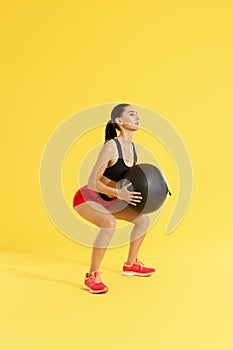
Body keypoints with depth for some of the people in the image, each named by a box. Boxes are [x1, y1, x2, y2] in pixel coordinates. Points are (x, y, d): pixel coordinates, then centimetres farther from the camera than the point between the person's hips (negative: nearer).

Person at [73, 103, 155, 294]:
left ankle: (130, 265, 22)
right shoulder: (111, 146, -26)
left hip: (106, 200, 9)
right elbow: (92, 182, -27)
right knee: (109, 224, -35)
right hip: (86, 198, -8)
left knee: (143, 219, 7)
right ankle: (92, 277, -19)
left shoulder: (134, 147, -1)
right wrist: (119, 193, -39)